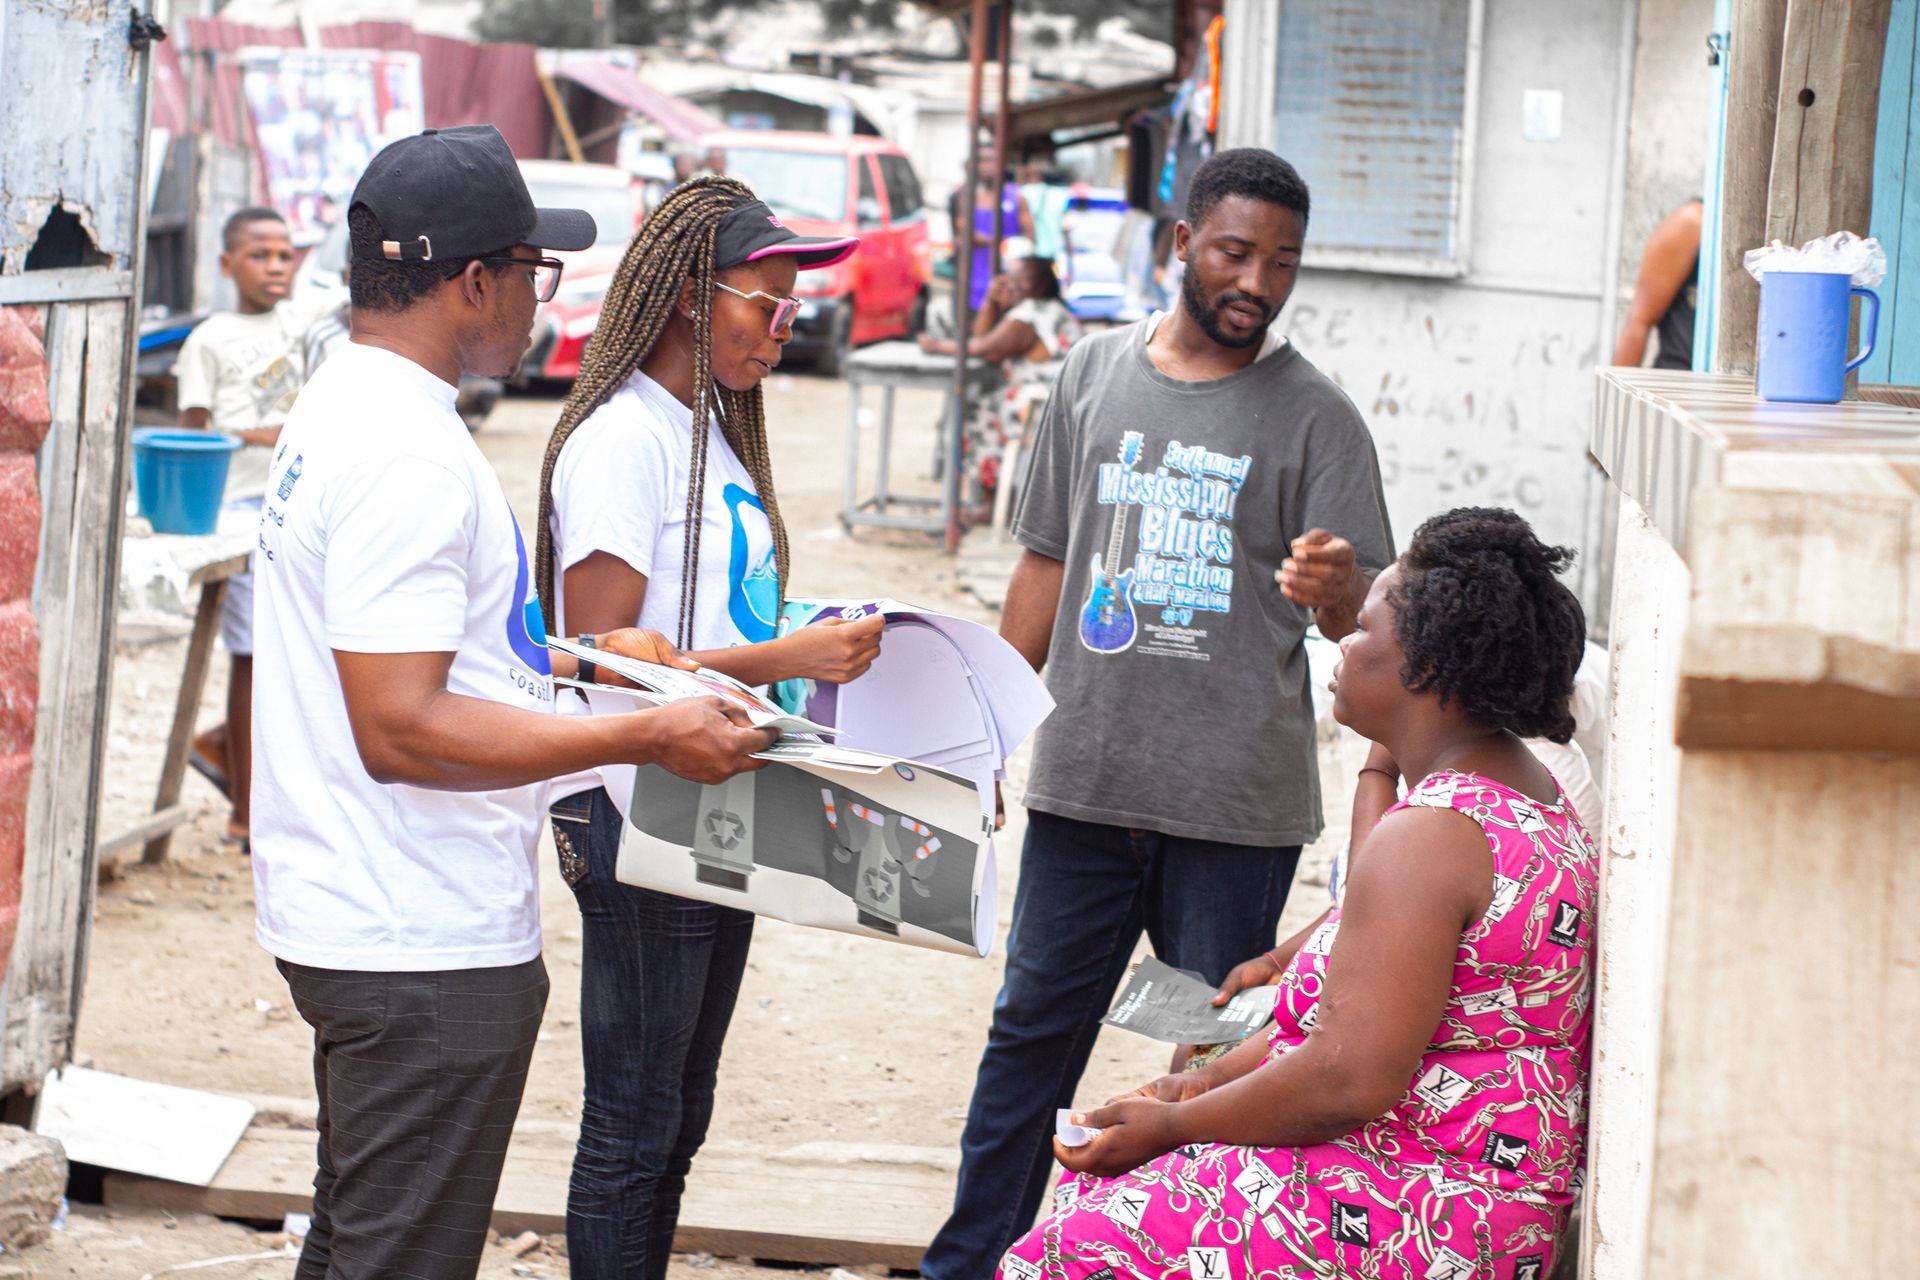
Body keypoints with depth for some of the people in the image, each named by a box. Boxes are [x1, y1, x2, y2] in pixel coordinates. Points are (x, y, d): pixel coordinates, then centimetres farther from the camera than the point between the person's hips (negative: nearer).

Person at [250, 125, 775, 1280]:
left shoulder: (342, 406, 12)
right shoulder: (408, 451, -22)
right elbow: (402, 730, -26)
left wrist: (573, 658, 20)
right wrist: (648, 738, -23)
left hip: (352, 917, 11)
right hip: (427, 948, -11)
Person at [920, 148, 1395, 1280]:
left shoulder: (1316, 418, -2)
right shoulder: (1097, 373, 9)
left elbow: (1358, 620, -7)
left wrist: (1334, 586, -31)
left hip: (1237, 802, -3)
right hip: (1084, 776, 3)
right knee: (1033, 1030, 9)